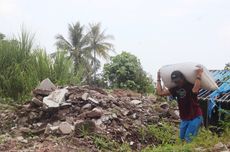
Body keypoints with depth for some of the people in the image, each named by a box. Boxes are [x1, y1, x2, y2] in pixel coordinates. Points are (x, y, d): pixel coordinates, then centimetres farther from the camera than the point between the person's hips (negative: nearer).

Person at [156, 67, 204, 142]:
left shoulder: (190, 86, -16)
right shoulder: (175, 89, 3)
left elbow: (195, 90, -43)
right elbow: (160, 92, -2)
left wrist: (198, 75, -42)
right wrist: (159, 79, 2)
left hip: (195, 117, -7)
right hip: (184, 119, 7)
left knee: (189, 137, -14)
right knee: (182, 137, 13)